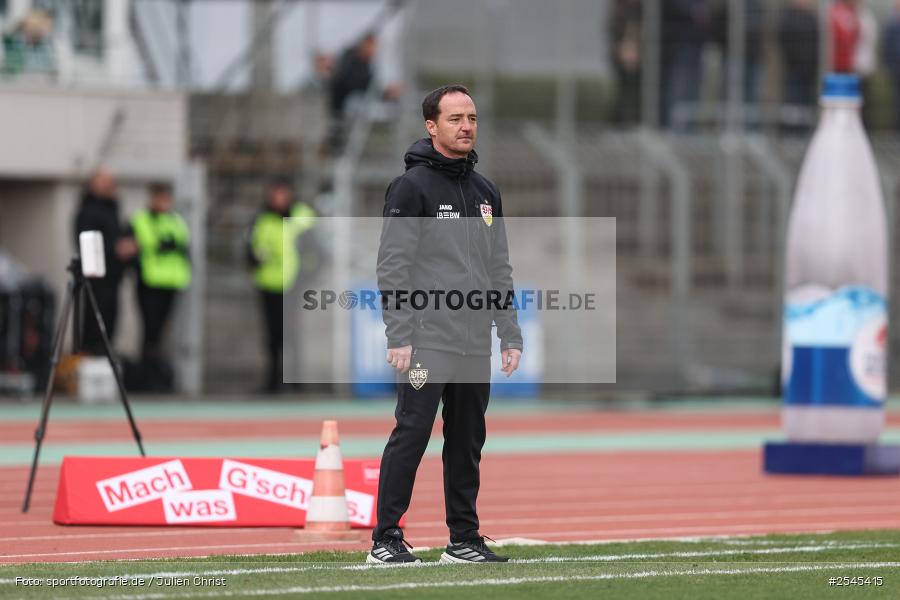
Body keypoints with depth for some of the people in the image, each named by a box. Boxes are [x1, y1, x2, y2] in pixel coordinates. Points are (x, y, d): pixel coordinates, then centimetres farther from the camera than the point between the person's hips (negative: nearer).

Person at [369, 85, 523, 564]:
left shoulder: (485, 193, 17)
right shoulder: (412, 187, -6)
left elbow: (499, 270, 20)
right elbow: (392, 267, -10)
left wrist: (511, 335, 13)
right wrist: (398, 337, -16)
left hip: (476, 345, 7)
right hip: (428, 342, -7)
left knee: (467, 443, 9)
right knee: (411, 435, -9)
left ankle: (464, 538, 16)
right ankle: (386, 539, -7)